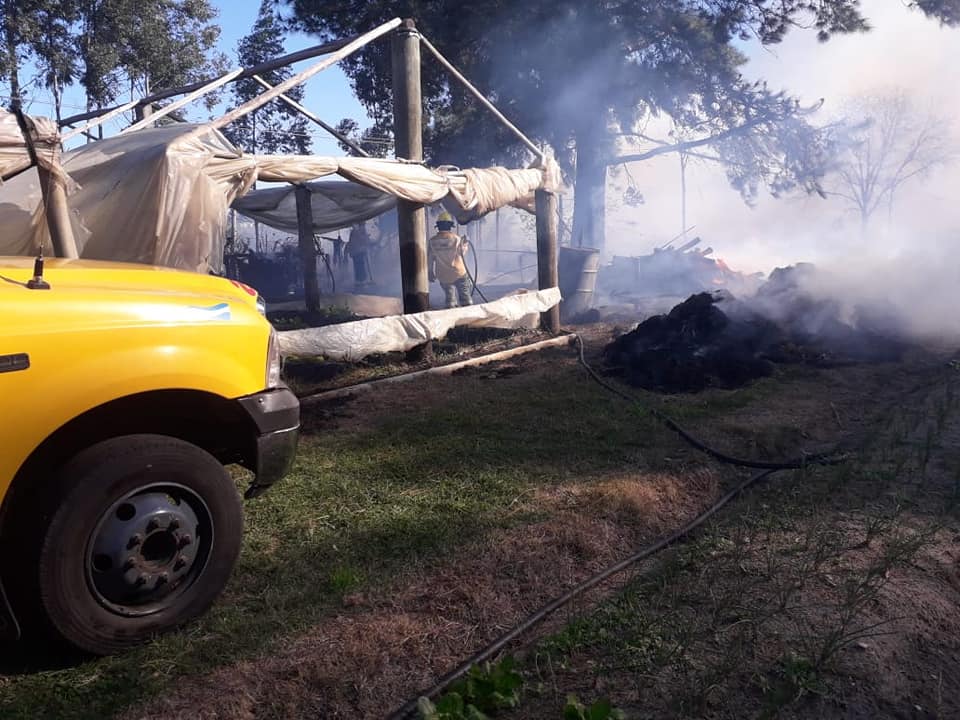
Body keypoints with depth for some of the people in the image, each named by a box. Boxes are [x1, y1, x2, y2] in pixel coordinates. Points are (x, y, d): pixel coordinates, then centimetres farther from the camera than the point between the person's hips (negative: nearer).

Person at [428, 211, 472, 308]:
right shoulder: (456, 238, -13)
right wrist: (465, 243, 17)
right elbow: (462, 252, -1)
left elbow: (430, 259, 0)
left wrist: (431, 273, 13)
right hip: (458, 274, -3)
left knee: (450, 297, 17)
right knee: (465, 296, 8)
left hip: (443, 277, 3)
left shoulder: (432, 241, -6)